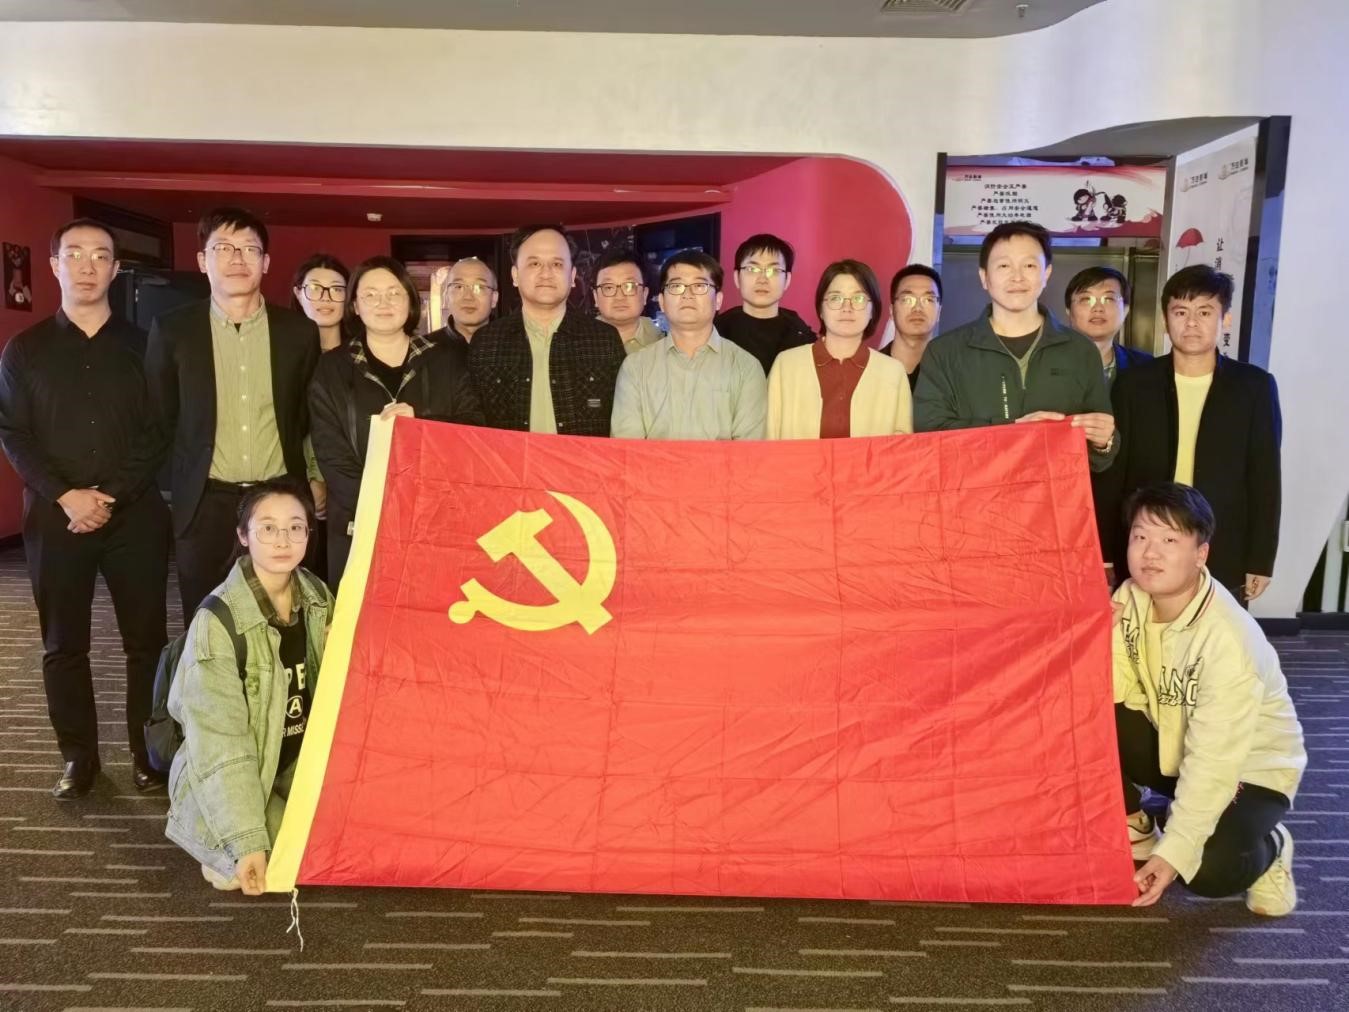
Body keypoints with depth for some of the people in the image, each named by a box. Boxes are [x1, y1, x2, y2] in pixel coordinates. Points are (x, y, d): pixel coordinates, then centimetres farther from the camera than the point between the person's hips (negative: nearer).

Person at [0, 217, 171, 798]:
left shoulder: (140, 346, 7)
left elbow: (158, 432, 1)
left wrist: (112, 495, -10)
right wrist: (66, 496, -12)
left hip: (135, 514, -1)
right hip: (55, 518, 1)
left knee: (147, 639, 1)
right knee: (63, 644, 6)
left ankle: (147, 751, 12)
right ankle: (78, 756, 18)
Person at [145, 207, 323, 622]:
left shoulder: (299, 331, 3)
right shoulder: (172, 329, 1)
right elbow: (159, 417, 9)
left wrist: (316, 476, 7)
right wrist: (184, 474, 11)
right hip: (205, 503, 0)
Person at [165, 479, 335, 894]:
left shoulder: (318, 597, -6)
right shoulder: (217, 621, -25)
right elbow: (220, 746, -27)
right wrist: (248, 841, -31)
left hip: (300, 763, 5)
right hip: (227, 781, -5)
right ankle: (226, 858, 8)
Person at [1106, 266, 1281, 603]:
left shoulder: (1255, 386, 1)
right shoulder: (1133, 383, 0)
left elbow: (1265, 478, 2)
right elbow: (1112, 472, 1)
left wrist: (1261, 561, 0)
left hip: (1224, 560, 0)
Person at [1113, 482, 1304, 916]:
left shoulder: (1228, 639, -32)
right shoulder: (1129, 597, -13)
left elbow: (1214, 760, -29)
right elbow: (1117, 694, -15)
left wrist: (1175, 850, -28)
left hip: (1247, 767, -5)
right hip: (1171, 743, 5)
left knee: (1209, 869, -30)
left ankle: (1269, 845, 8)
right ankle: (1135, 831, 5)